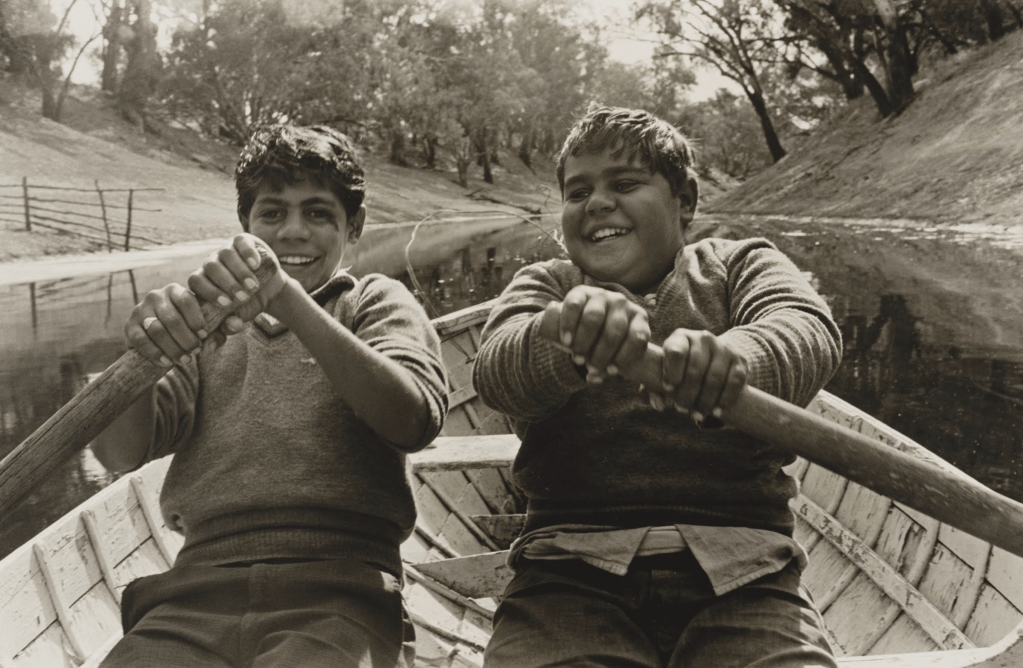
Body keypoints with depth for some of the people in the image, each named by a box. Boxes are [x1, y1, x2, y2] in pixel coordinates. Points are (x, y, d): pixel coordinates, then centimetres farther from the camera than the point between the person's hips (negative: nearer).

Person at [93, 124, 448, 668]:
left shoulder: (375, 302, 15)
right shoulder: (210, 323, 22)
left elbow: (414, 421, -7)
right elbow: (118, 453, 7)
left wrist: (288, 298, -18)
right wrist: (144, 349, -14)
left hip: (335, 593, -3)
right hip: (197, 590, 3)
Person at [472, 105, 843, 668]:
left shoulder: (740, 264, 19)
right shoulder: (544, 284, 20)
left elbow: (808, 330, -5)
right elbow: (496, 369, -3)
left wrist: (734, 358, -29)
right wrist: (567, 333, -27)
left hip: (737, 563, 0)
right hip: (573, 565, 0)